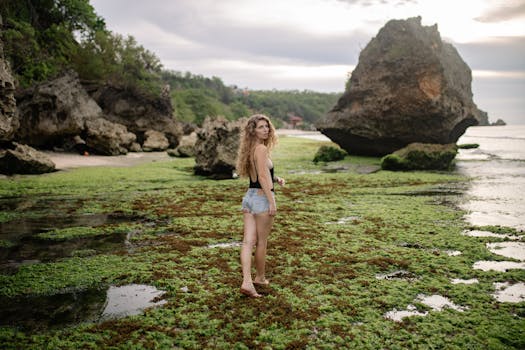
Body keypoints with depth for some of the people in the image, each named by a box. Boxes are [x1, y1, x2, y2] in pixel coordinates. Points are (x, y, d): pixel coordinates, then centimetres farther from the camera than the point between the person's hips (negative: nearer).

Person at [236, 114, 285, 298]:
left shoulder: (250, 149, 13)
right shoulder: (261, 149, -14)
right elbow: (263, 177, -19)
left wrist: (276, 178, 10)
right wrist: (272, 202, -18)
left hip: (249, 197, 8)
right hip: (262, 198, -8)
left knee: (248, 242, 2)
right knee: (262, 242, 9)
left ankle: (246, 281, -3)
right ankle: (260, 277, 25)